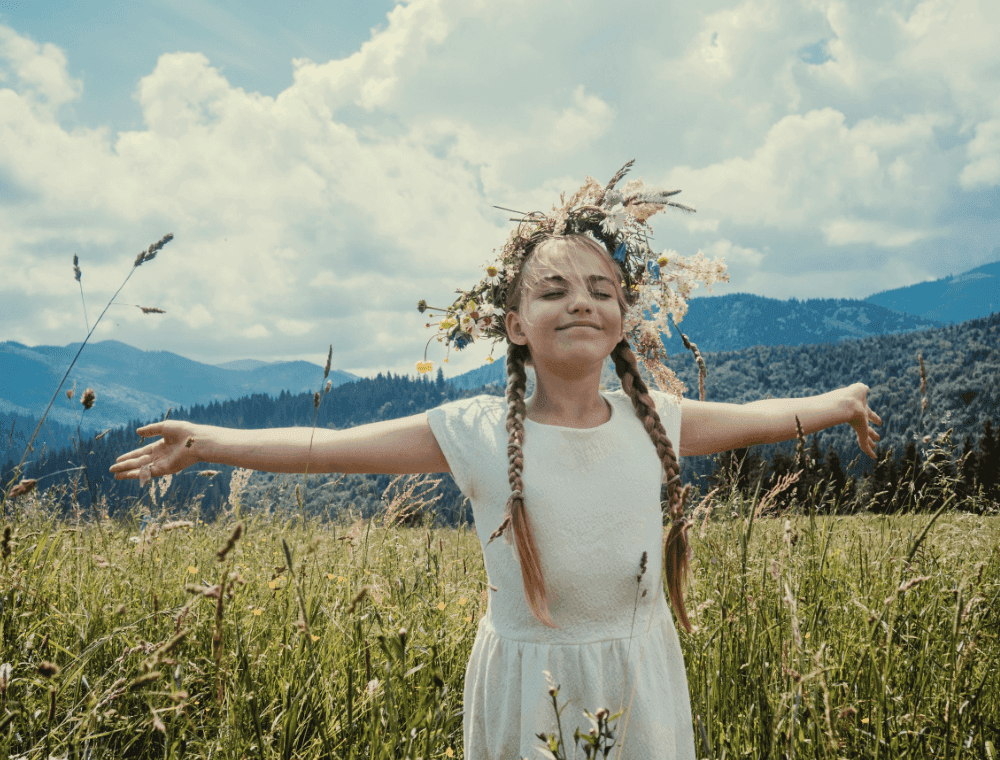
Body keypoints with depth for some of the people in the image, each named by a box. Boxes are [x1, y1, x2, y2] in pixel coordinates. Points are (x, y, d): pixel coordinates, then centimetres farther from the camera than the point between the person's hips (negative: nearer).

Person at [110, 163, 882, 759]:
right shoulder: (478, 433, -13)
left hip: (640, 688, 3)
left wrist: (841, 403, 22)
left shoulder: (654, 420, -4)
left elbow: (754, 419, 14)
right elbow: (329, 448, -13)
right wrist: (207, 442, -17)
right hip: (529, 689, -2)